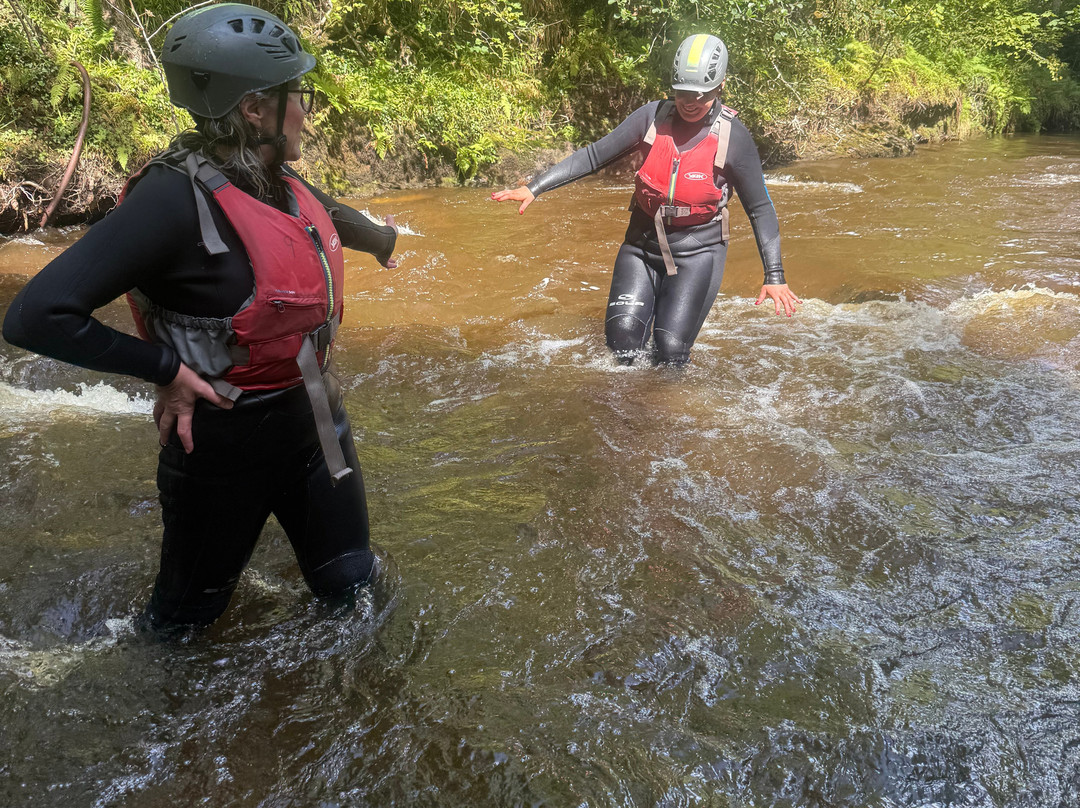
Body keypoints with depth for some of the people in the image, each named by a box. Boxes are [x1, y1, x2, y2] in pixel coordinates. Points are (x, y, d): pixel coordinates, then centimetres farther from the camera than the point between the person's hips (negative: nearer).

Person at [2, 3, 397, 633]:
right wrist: (168, 369, -24)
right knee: (190, 610, 17)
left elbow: (333, 216, 23)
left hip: (313, 414, 6)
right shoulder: (178, 196, -27)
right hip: (224, 438, -6)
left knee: (350, 580, 20)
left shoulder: (277, 180, -4)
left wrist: (382, 239, 43)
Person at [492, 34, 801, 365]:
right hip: (643, 241, 3)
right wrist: (534, 188, -8)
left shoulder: (734, 138, -10)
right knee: (622, 336, -11)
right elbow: (595, 155, -2)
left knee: (671, 350, -13)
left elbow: (760, 209, -5)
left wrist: (774, 276, -10)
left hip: (697, 250, -2)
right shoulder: (653, 117, -5)